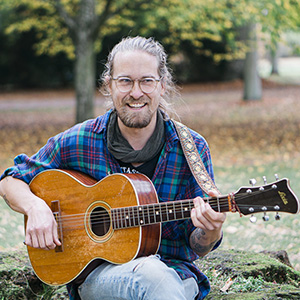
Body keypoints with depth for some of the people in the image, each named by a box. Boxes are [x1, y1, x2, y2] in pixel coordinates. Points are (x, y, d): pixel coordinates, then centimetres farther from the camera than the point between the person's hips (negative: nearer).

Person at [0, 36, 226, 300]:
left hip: (174, 270, 2)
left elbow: (196, 247, 2)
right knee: (151, 275, -36)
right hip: (96, 272, -2)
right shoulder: (76, 142, -1)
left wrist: (210, 232, -22)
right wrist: (35, 206, -12)